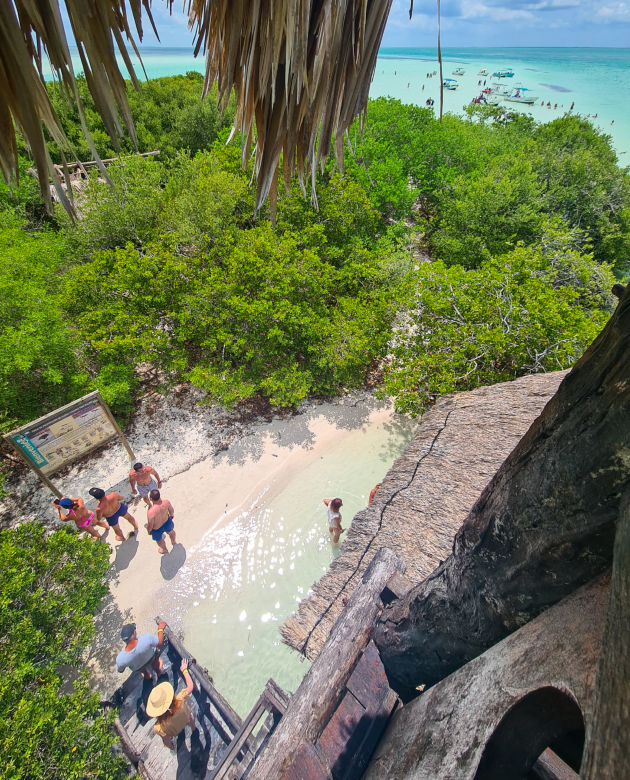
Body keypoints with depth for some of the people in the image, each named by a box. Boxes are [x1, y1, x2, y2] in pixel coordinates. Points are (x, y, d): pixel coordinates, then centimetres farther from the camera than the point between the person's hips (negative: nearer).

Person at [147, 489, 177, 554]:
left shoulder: (151, 512, -42)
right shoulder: (166, 502, -31)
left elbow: (150, 526, -24)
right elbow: (172, 510, -9)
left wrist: (148, 531, -1)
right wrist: (172, 515, 14)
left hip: (157, 529, -3)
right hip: (167, 522, 3)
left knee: (159, 540, 32)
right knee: (170, 531, 37)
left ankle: (164, 550, 62)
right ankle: (173, 542, 68)